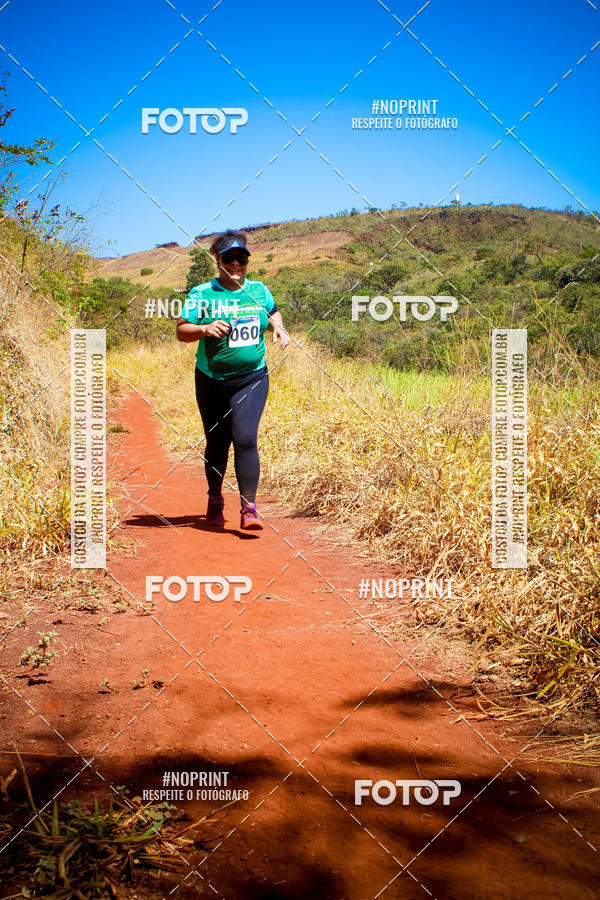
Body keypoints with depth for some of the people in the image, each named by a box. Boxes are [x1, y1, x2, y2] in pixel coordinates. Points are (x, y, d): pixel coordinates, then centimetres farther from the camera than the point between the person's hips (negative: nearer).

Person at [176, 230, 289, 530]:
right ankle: (215, 500, 32)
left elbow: (273, 311, 26)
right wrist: (205, 329, -28)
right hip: (212, 381, 0)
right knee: (217, 442, 9)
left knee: (245, 438, -15)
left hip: (252, 378, 0)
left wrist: (279, 327, 5)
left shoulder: (259, 290, 6)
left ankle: (248, 508, -12)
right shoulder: (202, 294, -3)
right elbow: (181, 330, -8)